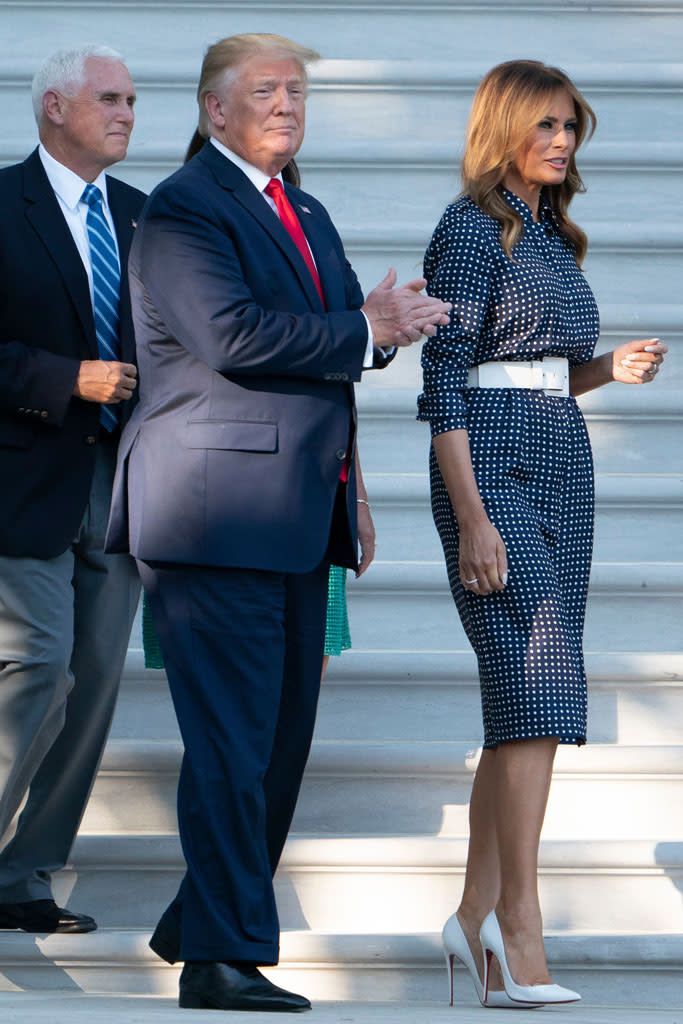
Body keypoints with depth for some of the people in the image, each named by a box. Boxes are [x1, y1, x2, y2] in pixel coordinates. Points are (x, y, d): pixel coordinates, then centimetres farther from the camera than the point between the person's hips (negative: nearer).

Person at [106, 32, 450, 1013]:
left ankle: (200, 920, 25)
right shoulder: (182, 210, -8)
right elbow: (234, 334, -21)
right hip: (219, 516, -9)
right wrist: (364, 330, -14)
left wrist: (387, 319, -5)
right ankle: (225, 958, -4)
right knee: (232, 738, -8)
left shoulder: (308, 217, 21)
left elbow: (334, 338, 17)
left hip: (299, 522, 9)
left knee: (281, 737, 12)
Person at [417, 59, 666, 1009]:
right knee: (537, 687, -16)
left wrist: (612, 369, 2)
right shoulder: (470, 229, -7)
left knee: (525, 699, 7)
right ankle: (520, 927, -16)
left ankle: (477, 915, 13)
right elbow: (445, 383, -13)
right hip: (494, 468, -8)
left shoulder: (553, 236, 17)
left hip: (562, 467, 8)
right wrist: (472, 519, -19)